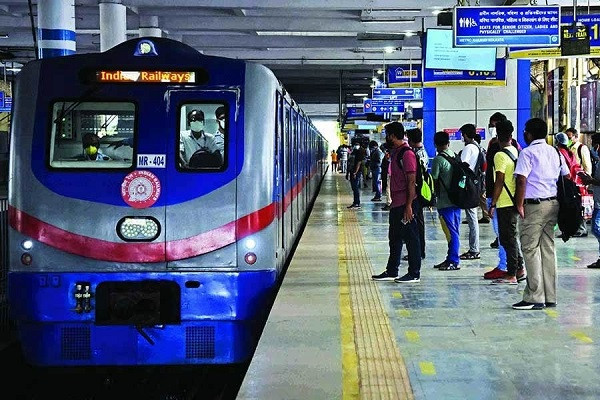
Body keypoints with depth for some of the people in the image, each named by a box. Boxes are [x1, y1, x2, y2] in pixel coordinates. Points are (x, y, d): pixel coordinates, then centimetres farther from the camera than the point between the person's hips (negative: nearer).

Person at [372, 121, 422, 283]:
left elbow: (411, 181, -18)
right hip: (396, 203, 10)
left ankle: (414, 274, 5)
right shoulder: (395, 152, 15)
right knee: (394, 238, 15)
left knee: (411, 238, -2)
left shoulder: (407, 153, -15)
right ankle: (391, 272, 23)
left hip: (405, 204, -10)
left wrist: (409, 205, -21)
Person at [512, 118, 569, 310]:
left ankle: (535, 298, -7)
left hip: (535, 205, -7)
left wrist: (519, 205, -10)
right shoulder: (555, 152, 14)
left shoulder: (527, 153, -8)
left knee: (530, 248, -4)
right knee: (548, 248, 11)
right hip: (553, 204, 7)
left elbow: (521, 180, -16)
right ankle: (550, 297, 13)